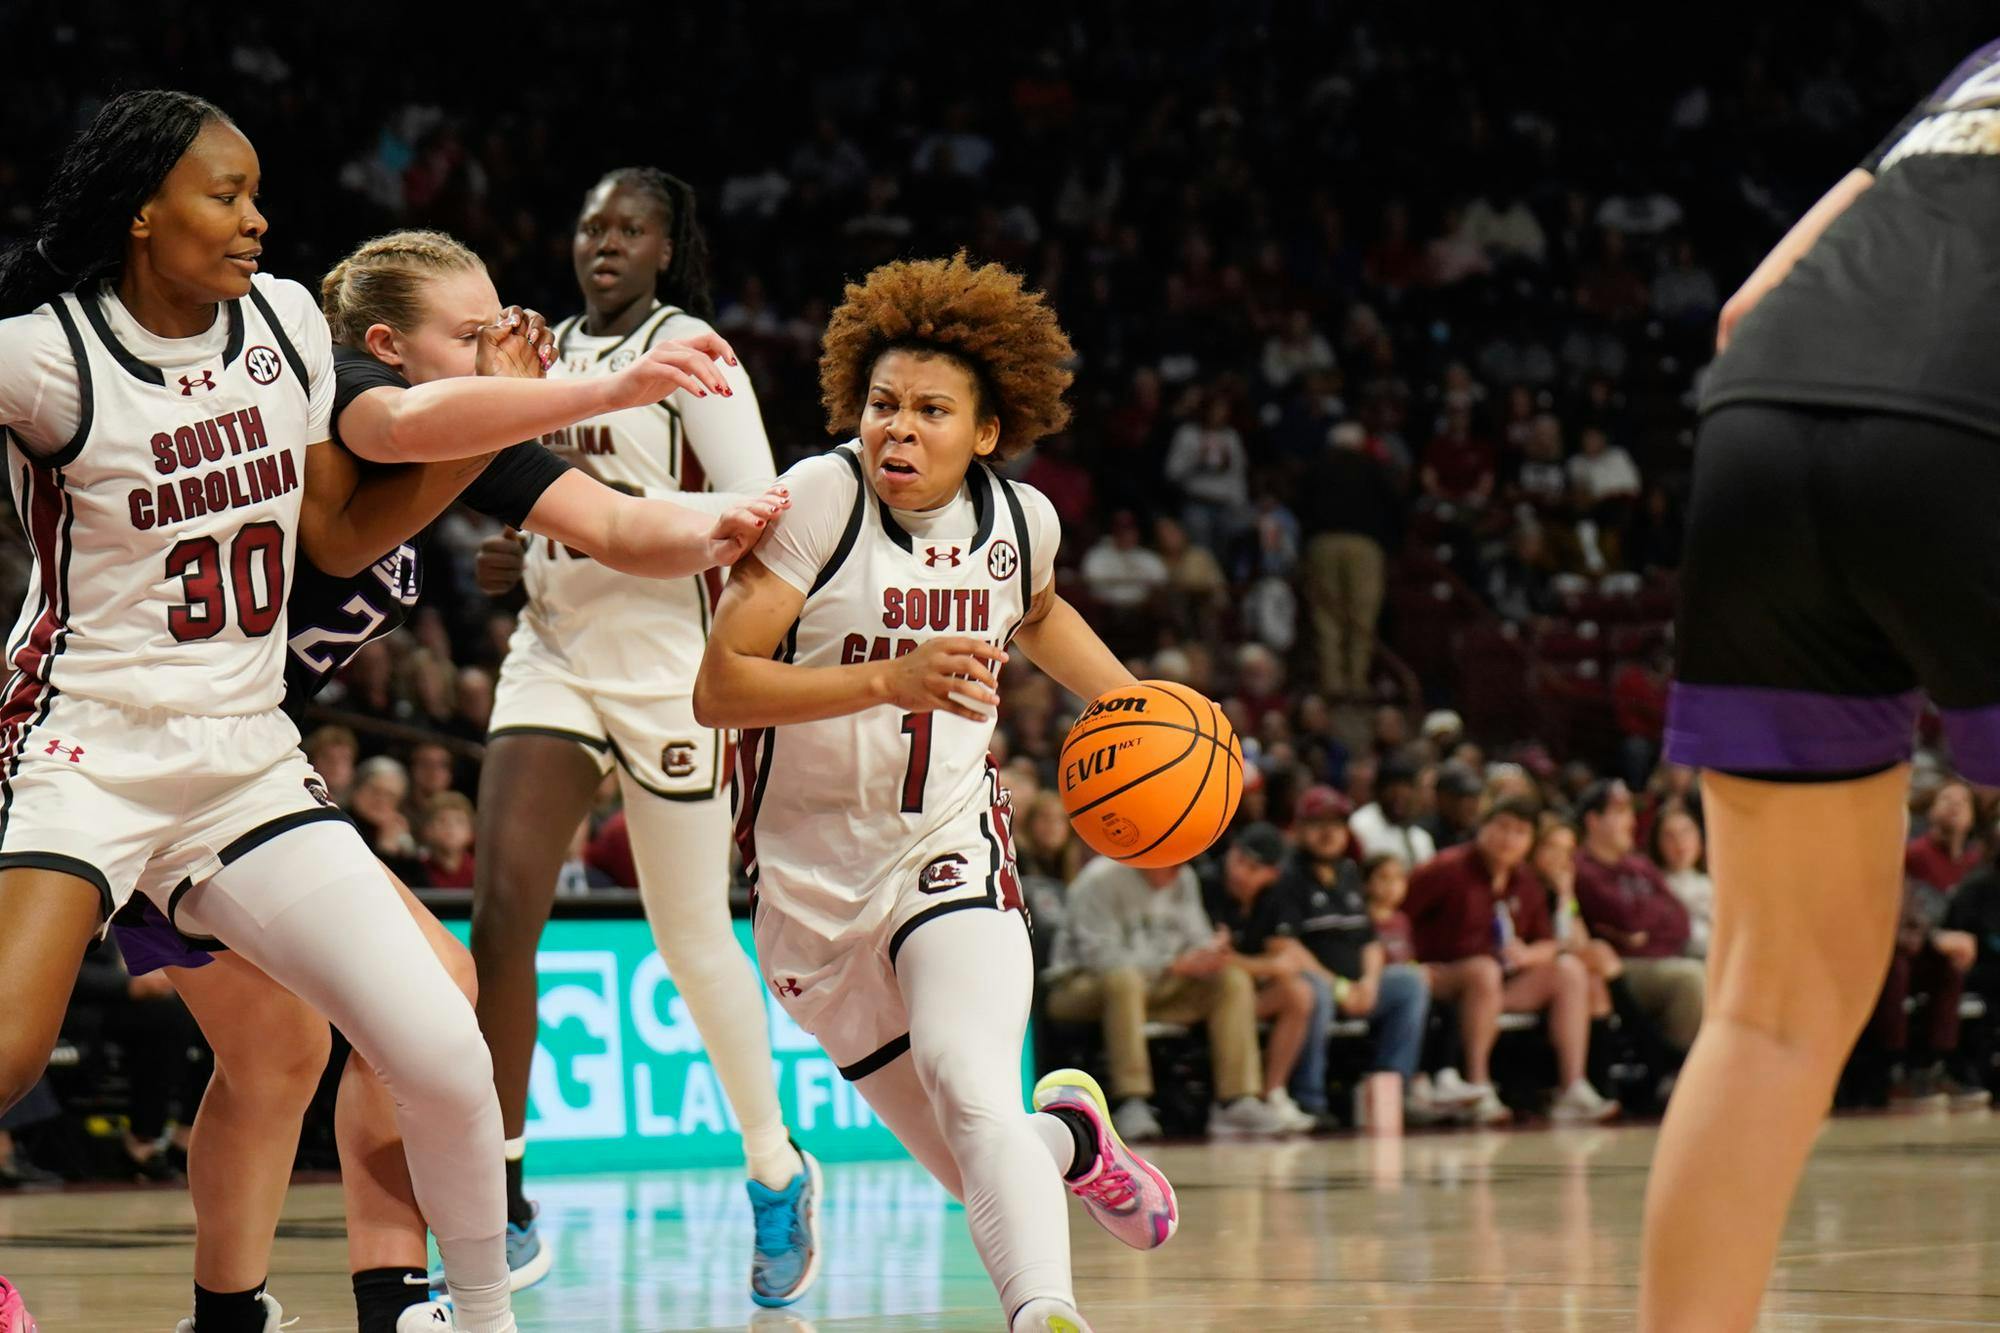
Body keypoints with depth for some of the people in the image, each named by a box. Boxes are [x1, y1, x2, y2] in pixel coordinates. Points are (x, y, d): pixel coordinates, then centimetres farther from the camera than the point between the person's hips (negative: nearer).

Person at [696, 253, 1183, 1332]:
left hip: (950, 849, 1)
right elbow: (717, 686, -21)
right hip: (813, 875, -1)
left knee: (973, 1093, -29)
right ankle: (1068, 1136, 39)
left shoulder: (1018, 518, 0)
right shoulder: (821, 497, -15)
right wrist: (889, 680, -31)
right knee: (980, 1171, 6)